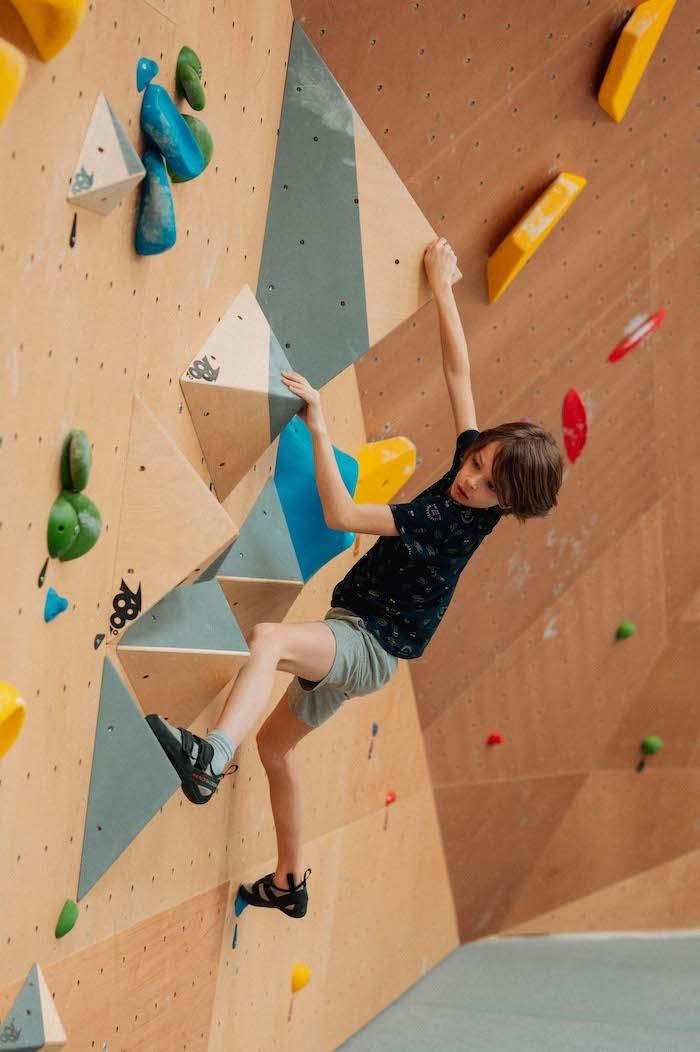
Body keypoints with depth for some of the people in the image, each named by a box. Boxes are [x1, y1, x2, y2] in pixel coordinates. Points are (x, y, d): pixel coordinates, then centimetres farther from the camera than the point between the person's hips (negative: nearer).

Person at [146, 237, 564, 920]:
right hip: (352, 643, 10)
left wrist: (319, 429, -26)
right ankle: (288, 883, 32)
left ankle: (209, 759, -61)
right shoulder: (464, 470, -2)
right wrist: (441, 288, 10)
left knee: (268, 639, -40)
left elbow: (340, 513, -28)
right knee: (273, 744, 21)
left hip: (370, 647, -10)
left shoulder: (453, 520, -24)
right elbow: (457, 371, 6)